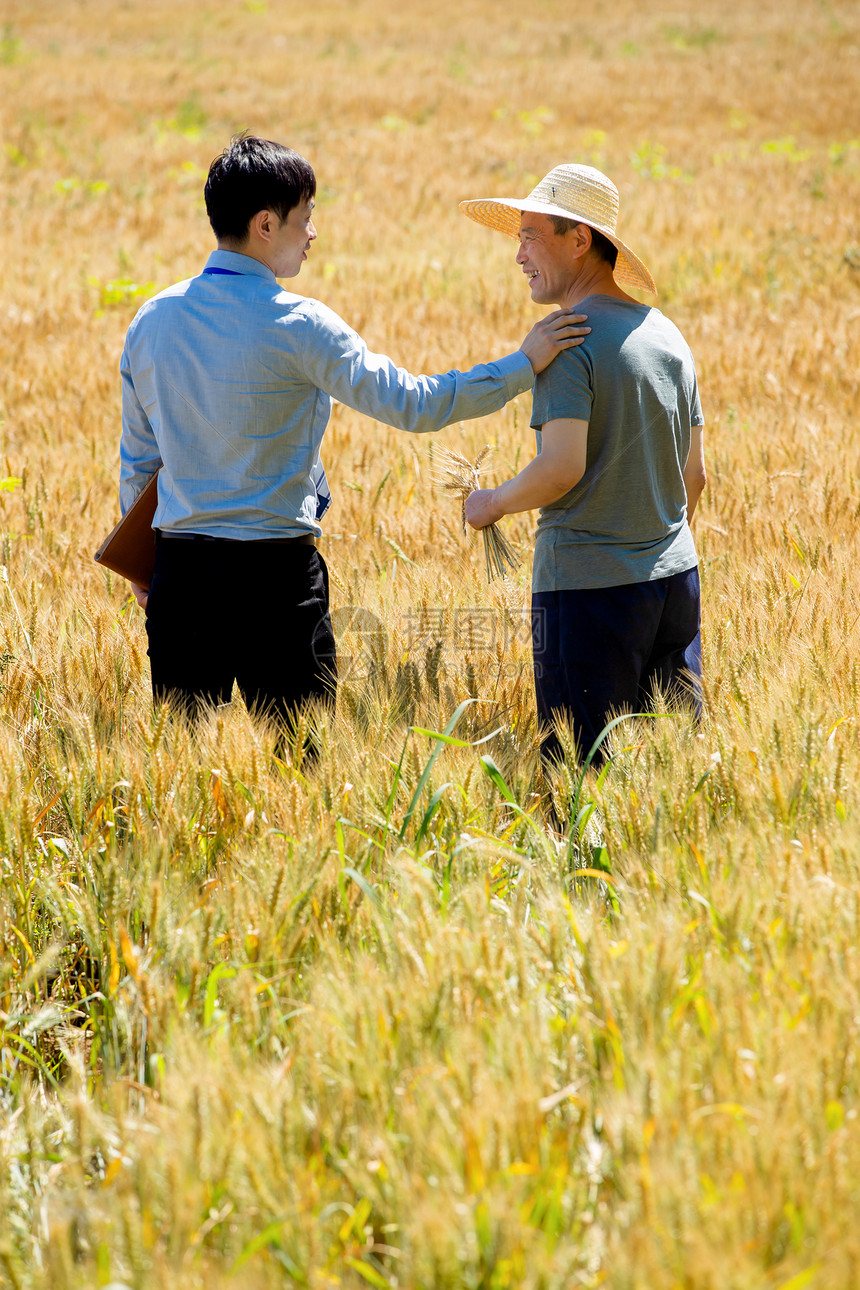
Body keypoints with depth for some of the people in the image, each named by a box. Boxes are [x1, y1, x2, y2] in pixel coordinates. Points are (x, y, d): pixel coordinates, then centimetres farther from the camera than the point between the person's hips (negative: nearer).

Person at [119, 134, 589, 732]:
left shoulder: (152, 319, 6)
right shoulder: (296, 325, -12)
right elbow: (413, 403, -13)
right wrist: (524, 364, -6)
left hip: (179, 570, 5)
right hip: (274, 571, -5)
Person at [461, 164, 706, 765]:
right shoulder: (666, 333, 11)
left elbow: (561, 469, -22)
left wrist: (493, 503, -4)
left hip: (588, 586, -7)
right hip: (674, 576, 7)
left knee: (581, 766, -1)